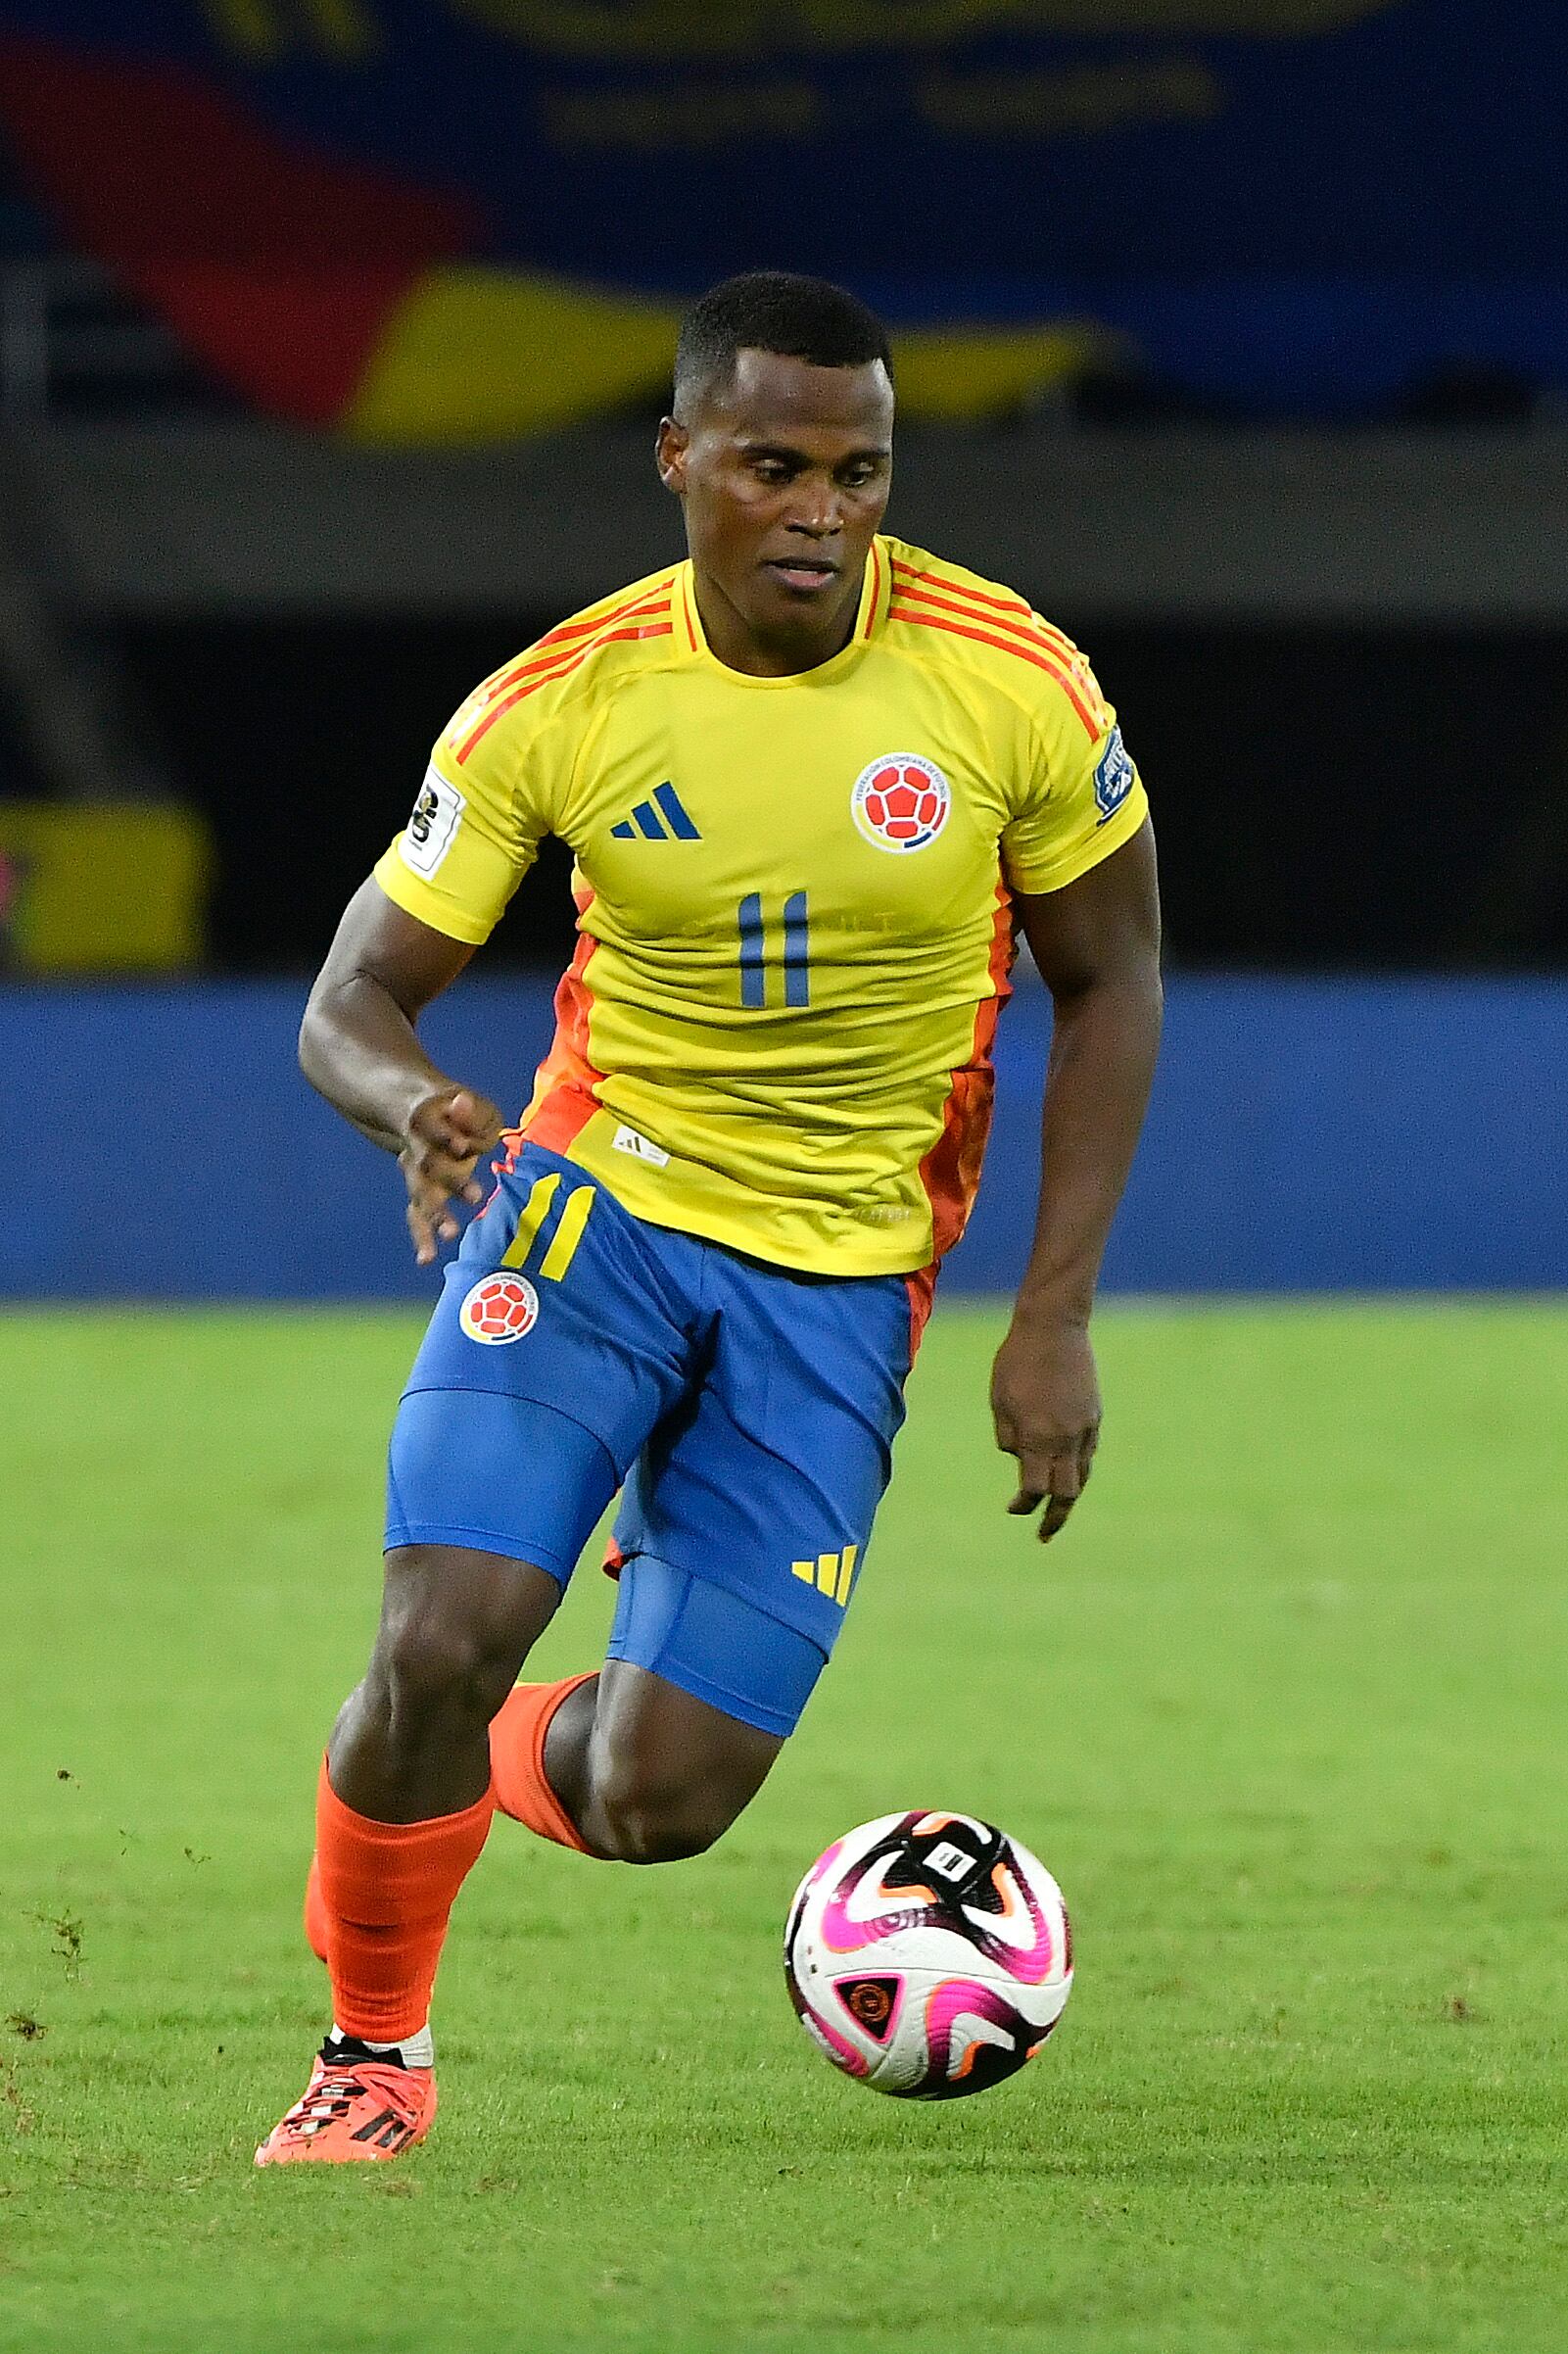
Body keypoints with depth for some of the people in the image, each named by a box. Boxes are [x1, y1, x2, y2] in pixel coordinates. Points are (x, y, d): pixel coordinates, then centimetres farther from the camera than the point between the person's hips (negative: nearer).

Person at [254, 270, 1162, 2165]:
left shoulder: (1013, 685, -11)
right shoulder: (560, 705, -10)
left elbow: (1108, 983, 3)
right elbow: (353, 999, -4)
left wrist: (1054, 1322, -3)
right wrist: (414, 1106, -30)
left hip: (839, 1278, 0)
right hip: (597, 1206, 0)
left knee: (657, 1804, -6)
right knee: (436, 1645, -22)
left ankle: (516, 1767, 32)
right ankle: (374, 2051, 6)